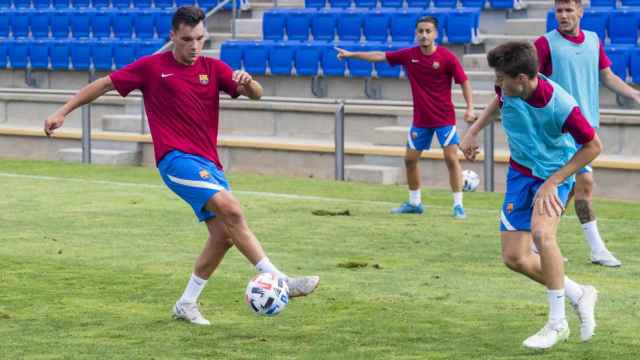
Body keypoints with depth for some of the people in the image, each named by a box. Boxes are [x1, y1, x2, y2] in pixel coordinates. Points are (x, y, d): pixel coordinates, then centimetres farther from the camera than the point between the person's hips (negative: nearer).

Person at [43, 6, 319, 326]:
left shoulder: (213, 69, 10)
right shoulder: (152, 67, 0)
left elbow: (256, 95, 1)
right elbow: (104, 84, 7)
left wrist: (248, 82, -23)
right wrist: (62, 112, 3)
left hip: (208, 163, 6)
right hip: (177, 158, -6)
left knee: (224, 234, 1)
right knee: (231, 211, -24)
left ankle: (187, 304, 17)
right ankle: (278, 280, -27)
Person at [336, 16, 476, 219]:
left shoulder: (447, 57, -14)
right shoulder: (409, 55, -3)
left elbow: (464, 81, -8)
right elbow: (380, 56, 2)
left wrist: (470, 107, -19)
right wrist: (351, 55, 0)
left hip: (444, 118, -5)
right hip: (420, 119, 5)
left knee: (451, 158, -13)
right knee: (410, 159, 10)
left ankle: (458, 205, -7)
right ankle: (414, 203, 26)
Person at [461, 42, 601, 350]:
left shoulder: (559, 105, -31)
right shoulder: (508, 88, -14)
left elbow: (593, 146, -18)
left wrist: (553, 182, -21)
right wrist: (473, 131, 8)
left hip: (554, 172, -6)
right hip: (520, 172, 6)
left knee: (541, 232, -34)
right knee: (514, 257, 0)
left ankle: (557, 323, -21)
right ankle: (579, 295, 20)